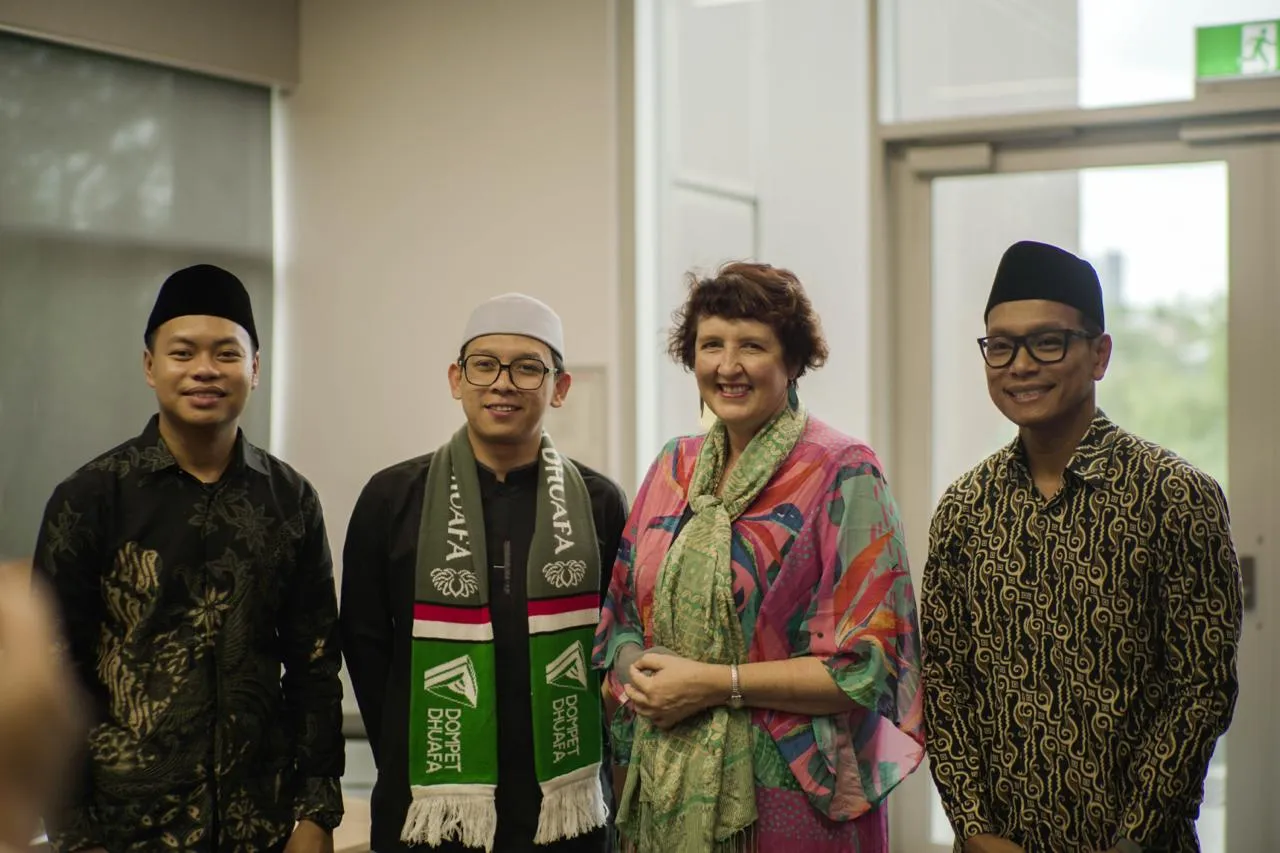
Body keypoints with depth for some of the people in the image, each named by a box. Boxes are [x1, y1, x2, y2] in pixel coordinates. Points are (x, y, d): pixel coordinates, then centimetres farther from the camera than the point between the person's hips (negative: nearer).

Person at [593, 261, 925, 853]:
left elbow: (868, 663, -14)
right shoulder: (674, 468, 7)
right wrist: (637, 675, -8)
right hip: (665, 786, 5)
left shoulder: (842, 474, -10)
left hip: (787, 797, -5)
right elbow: (623, 617, 14)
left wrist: (715, 684, -17)